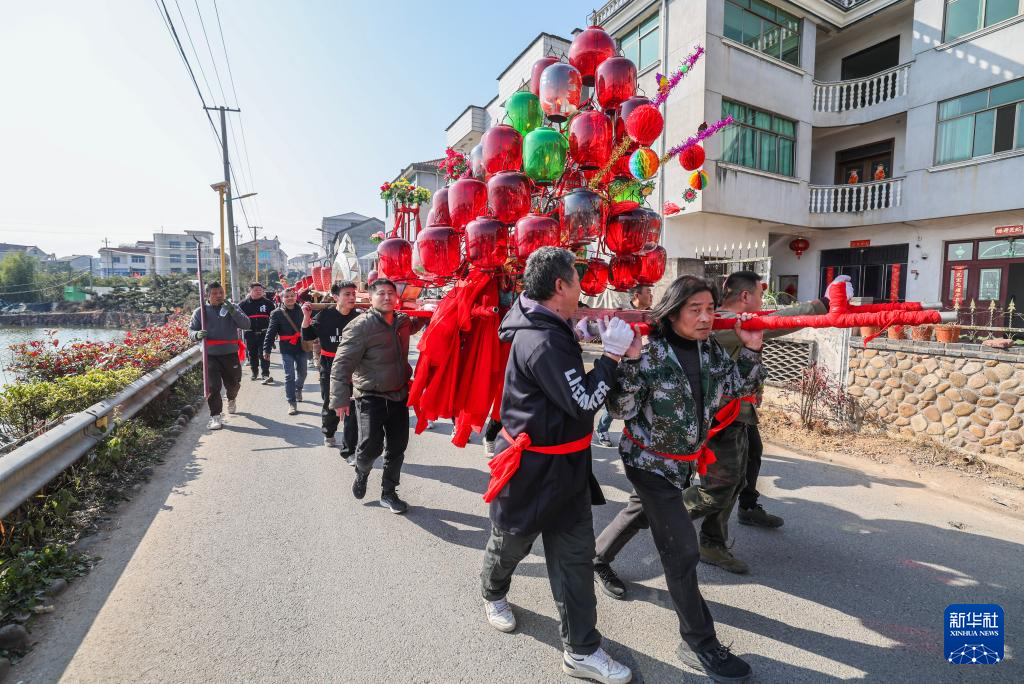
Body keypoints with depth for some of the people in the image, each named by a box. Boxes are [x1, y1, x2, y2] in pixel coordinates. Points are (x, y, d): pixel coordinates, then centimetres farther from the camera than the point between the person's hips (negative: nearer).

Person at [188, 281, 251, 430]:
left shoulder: (231, 308, 2)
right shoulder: (200, 312, 2)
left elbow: (246, 324, -9)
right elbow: (190, 331, 5)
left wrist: (233, 312, -24)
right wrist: (197, 334, -19)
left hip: (231, 355, 1)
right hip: (210, 356, -1)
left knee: (233, 383, 18)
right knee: (213, 387, -10)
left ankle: (231, 399, 51)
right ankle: (215, 417, 0)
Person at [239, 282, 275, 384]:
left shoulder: (268, 302, 2)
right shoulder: (243, 304, 3)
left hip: (264, 333, -2)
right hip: (250, 334, 2)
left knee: (263, 354, -6)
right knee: (252, 354, 14)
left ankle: (266, 374, -8)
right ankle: (254, 372, 31)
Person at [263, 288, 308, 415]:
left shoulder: (301, 310, 1)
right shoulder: (277, 313, -3)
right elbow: (271, 332, -6)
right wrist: (266, 349, -11)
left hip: (302, 347, 2)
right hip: (287, 350, -2)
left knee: (302, 373, 18)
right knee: (289, 376, -3)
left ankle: (298, 389, 49)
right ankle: (292, 403, 5)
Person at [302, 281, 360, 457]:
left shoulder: (358, 317, -4)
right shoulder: (324, 316, -5)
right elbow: (307, 336, 4)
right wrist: (306, 317, -9)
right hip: (330, 368, 0)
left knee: (352, 409, -4)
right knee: (331, 405, 15)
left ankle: (349, 450, 7)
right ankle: (329, 433, 47)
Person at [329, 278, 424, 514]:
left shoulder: (403, 321, 3)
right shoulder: (360, 326, -16)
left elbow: (417, 324, 30)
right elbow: (342, 365, -17)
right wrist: (340, 399, -21)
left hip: (399, 395, 6)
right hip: (370, 397, -5)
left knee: (397, 448, 10)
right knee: (371, 446, -11)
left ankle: (389, 493, 30)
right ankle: (362, 473, 26)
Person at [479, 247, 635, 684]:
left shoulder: (548, 328, 4)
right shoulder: (542, 342, -27)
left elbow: (573, 394, 15)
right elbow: (584, 403, -24)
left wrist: (611, 347, 4)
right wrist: (612, 357, -15)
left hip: (566, 466, 8)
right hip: (532, 467, -8)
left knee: (576, 556, 13)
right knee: (511, 542, 20)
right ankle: (493, 593, 50)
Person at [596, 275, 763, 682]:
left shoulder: (711, 350, -5)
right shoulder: (649, 352, -25)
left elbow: (741, 387, 8)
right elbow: (621, 410, -24)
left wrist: (751, 349, -6)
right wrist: (628, 362, -37)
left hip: (684, 460, 8)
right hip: (649, 461, -7)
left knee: (641, 512, 28)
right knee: (682, 550, -4)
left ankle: (596, 557, 56)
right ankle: (699, 644, 16)